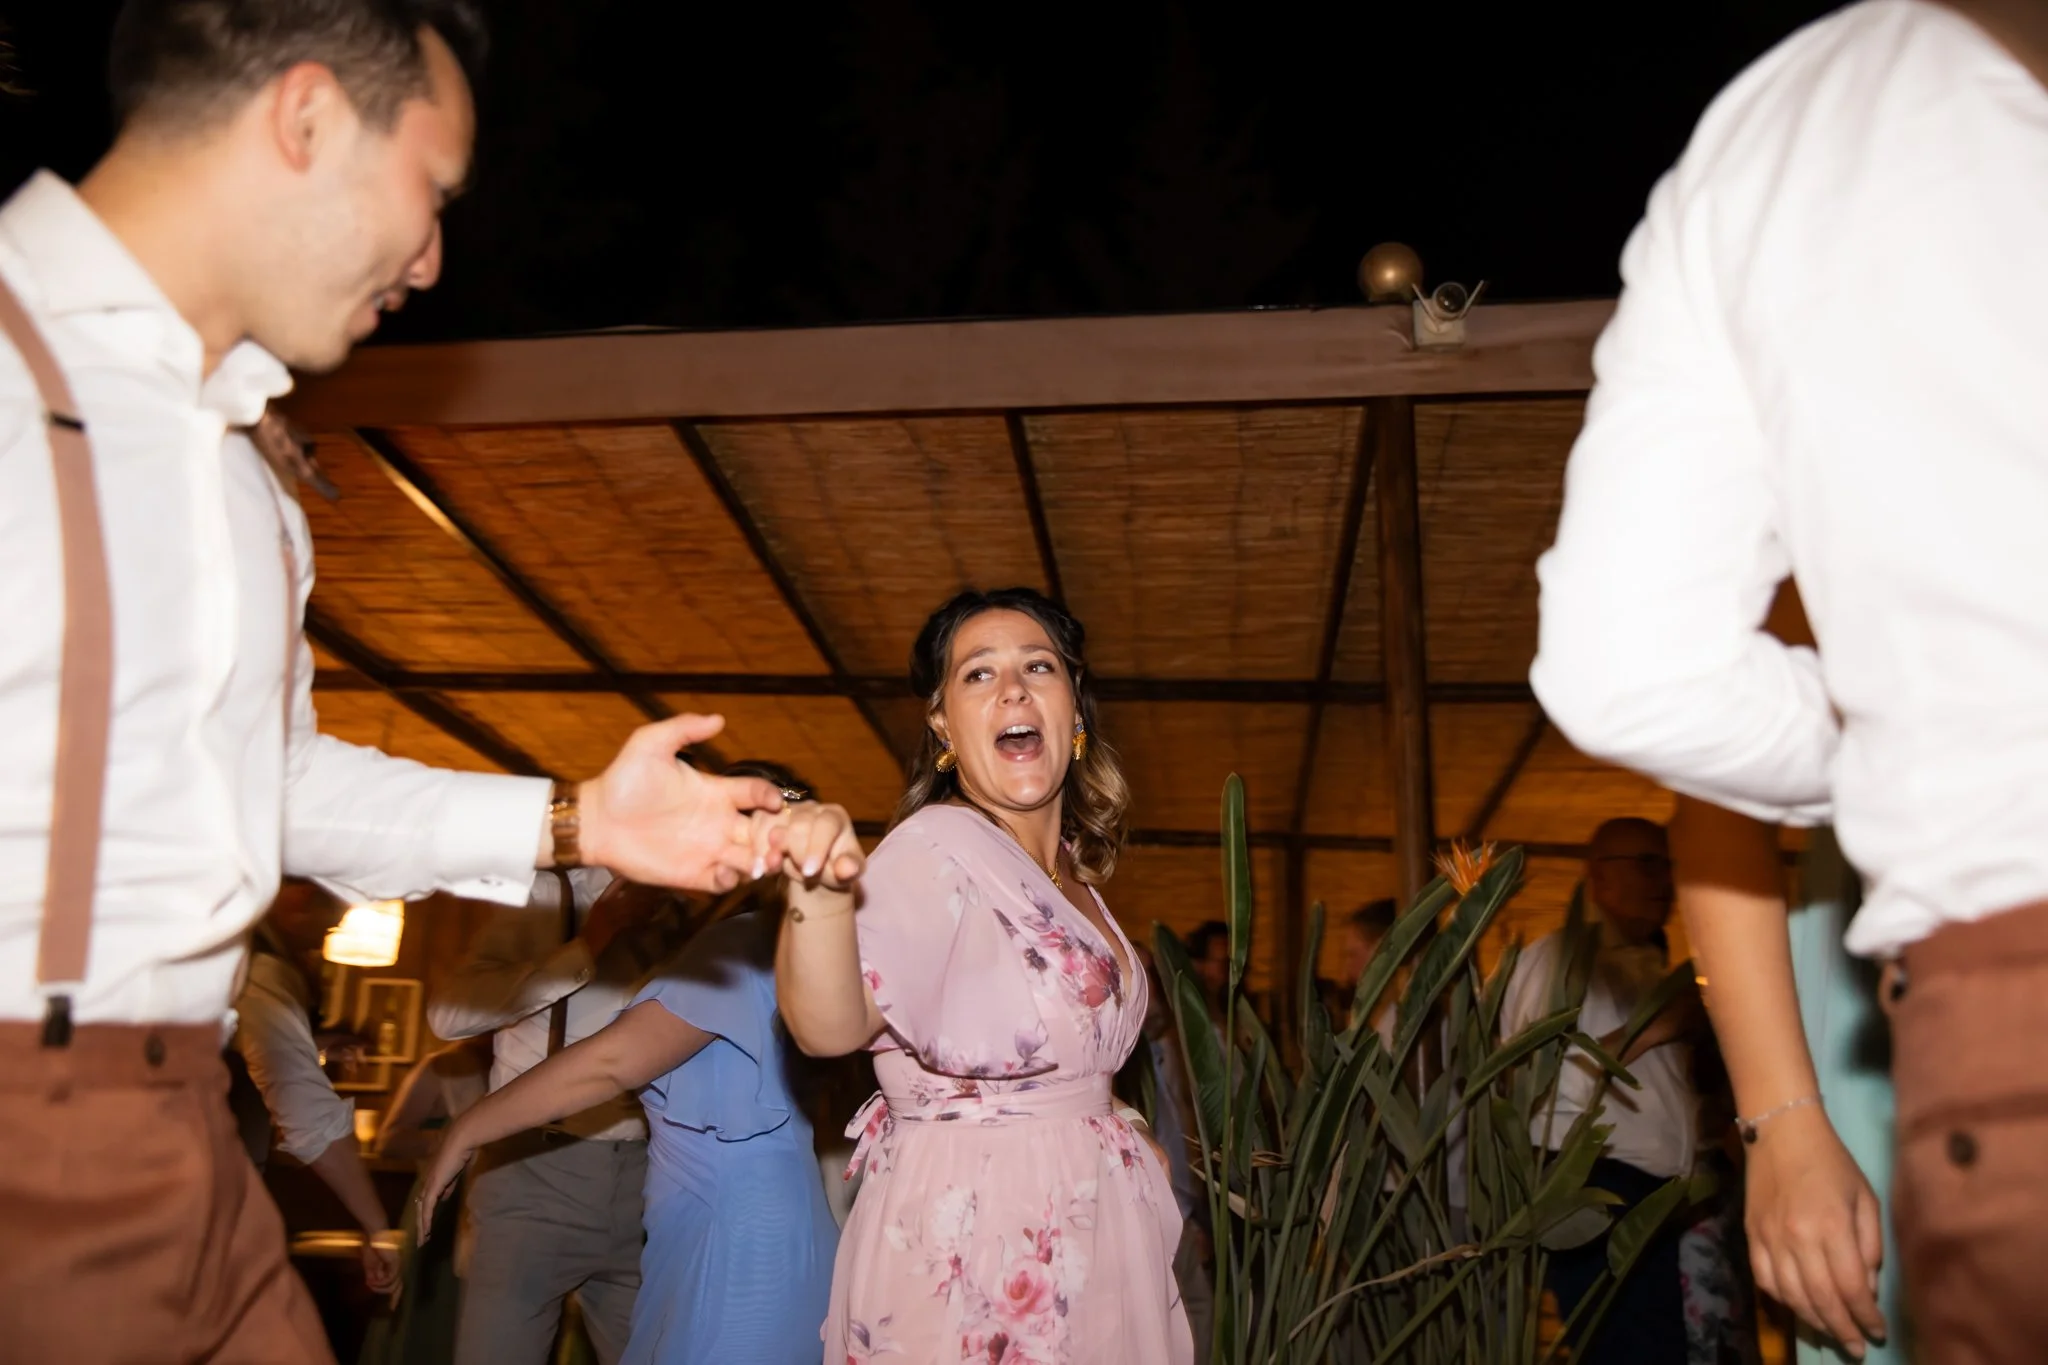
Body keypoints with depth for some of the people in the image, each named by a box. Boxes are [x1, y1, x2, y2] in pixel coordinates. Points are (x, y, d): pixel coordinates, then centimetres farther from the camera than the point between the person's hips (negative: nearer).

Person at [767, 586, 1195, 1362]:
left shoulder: (1074, 873, 7)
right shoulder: (937, 849, -18)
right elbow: (830, 1024, -36)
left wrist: (1125, 1136, 8)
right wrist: (821, 893, -54)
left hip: (1094, 1240, 8)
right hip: (968, 1244, -8)